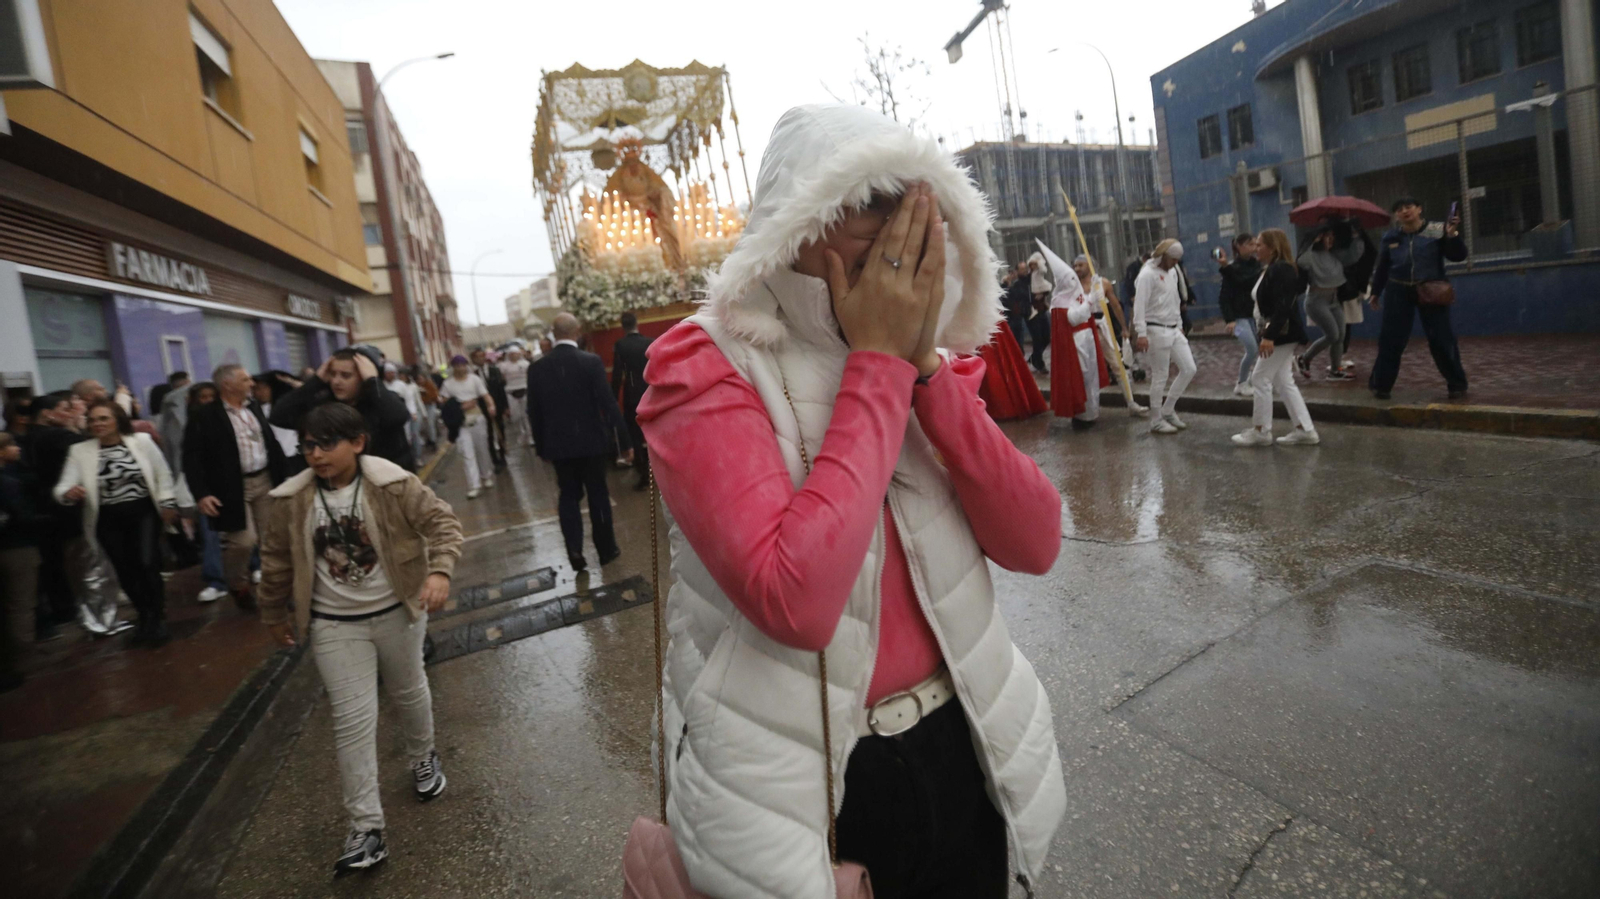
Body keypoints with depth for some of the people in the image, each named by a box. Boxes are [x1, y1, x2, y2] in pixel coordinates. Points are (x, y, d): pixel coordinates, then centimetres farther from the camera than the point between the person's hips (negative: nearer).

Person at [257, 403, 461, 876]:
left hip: (397, 612, 0)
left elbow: (441, 522, -17)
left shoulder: (394, 484, -18)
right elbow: (277, 560, 4)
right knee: (352, 719, 0)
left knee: (409, 692, 20)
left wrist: (440, 572, -34)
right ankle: (366, 827, 10)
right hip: (334, 625, 1)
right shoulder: (290, 500, -9)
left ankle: (423, 759, 49)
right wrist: (275, 615, 14)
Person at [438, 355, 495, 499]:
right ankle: (473, 485, -7)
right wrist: (458, 407, -13)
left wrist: (491, 406, -28)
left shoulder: (474, 379, -1)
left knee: (482, 449, 12)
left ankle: (486, 476, 34)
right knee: (467, 453, -6)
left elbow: (485, 395, -9)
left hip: (478, 418, 1)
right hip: (461, 422, -1)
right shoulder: (448, 383, 0)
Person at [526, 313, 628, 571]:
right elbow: (608, 403, -14)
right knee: (598, 495, 12)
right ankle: (606, 550, 22)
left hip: (559, 445, 2)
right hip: (591, 441, -2)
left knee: (568, 495, 16)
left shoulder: (537, 368, -2)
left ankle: (574, 552, 3)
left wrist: (541, 447, 15)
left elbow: (534, 412, 3)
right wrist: (624, 441, -8)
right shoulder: (591, 362, -13)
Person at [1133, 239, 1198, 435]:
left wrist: (1180, 325, 18)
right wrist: (1141, 334, -25)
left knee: (1189, 369, 6)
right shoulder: (1147, 274, -12)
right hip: (1157, 330, -8)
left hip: (1174, 330, 8)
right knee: (1160, 377, -2)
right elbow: (1140, 305, -18)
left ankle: (1168, 410, 19)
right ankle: (1156, 420, 9)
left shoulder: (1172, 273, 14)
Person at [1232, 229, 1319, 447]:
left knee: (1260, 379, -4)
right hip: (1278, 332, 11)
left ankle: (1260, 431, 6)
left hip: (1282, 333, -11)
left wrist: (1269, 336, -31)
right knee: (1284, 382, 11)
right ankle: (1305, 430, 15)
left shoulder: (1282, 270, -17)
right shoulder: (1267, 271, 15)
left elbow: (1282, 306, -27)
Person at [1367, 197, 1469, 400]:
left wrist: (1452, 235, -20)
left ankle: (1457, 385, 12)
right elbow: (1382, 267, 14)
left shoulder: (1437, 231, -3)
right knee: (1390, 339, 1)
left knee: (1442, 339, 0)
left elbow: (1458, 256, -6)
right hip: (1398, 292, 2)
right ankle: (1380, 385, 11)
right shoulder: (1390, 238, 5)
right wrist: (1375, 292, 16)